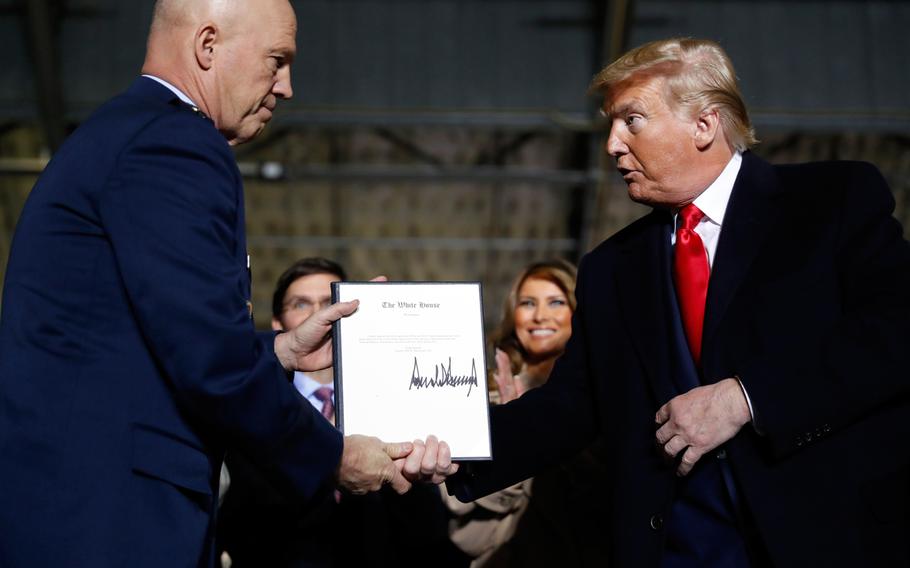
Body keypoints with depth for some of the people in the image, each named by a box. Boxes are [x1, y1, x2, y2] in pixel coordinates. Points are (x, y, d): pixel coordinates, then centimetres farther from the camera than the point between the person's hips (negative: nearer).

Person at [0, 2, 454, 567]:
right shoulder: (174, 143, -14)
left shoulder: (119, 134, 17)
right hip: (108, 522, -10)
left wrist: (283, 351, 15)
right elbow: (215, 366, -20)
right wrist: (334, 458, -6)